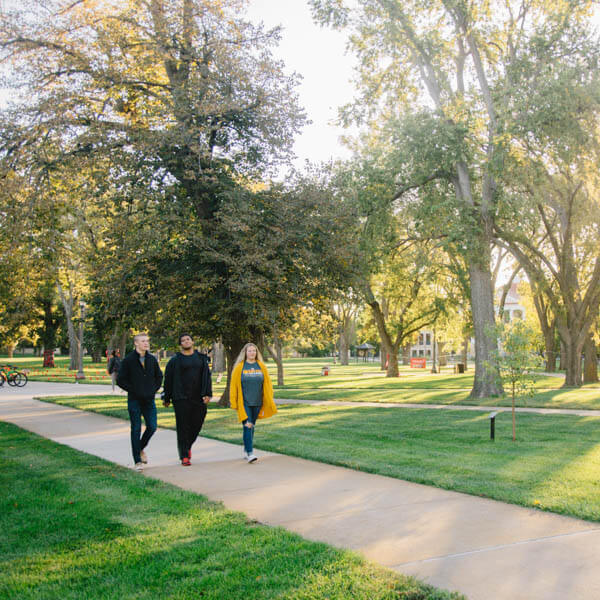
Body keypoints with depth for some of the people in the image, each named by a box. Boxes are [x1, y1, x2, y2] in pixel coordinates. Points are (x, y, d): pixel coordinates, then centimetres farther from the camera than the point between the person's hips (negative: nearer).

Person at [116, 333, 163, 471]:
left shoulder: (152, 359, 7)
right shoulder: (128, 360, -6)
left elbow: (159, 376, 20)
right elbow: (120, 380, -5)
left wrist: (154, 389, 6)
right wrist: (133, 390, -9)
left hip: (149, 400, 4)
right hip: (134, 401, -4)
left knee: (152, 427, -1)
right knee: (136, 430, 0)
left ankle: (141, 448, 28)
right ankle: (138, 461, 7)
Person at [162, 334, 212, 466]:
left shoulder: (201, 358, 10)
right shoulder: (175, 360, 4)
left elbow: (206, 376, 4)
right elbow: (168, 379, 6)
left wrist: (207, 394, -7)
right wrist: (166, 398, 5)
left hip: (198, 398, 3)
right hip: (181, 399, -3)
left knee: (197, 424, 6)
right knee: (183, 427, -4)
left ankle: (187, 446, 33)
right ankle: (184, 456, 1)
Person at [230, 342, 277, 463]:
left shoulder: (261, 366, 6)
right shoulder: (239, 367, -2)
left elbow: (267, 384, 10)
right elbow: (233, 385, 0)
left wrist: (270, 401, 6)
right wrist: (234, 403, -2)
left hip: (257, 403, 4)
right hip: (244, 403, -4)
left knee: (252, 426, 13)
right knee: (247, 426, -12)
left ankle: (246, 450, 27)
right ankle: (250, 453, -13)